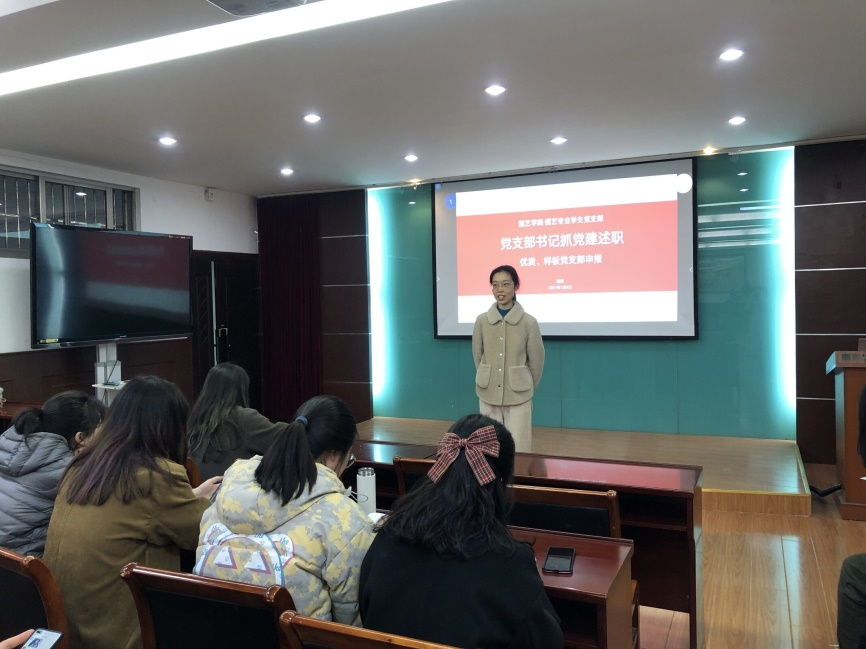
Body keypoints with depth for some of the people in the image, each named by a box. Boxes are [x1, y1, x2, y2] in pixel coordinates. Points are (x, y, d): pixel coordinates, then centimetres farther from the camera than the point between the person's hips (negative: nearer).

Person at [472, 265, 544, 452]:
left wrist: (527, 388, 10)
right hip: (488, 394, 2)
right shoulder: (482, 320, -1)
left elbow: (536, 360, 2)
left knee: (518, 448, 0)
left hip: (518, 395, -2)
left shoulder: (529, 322, -7)